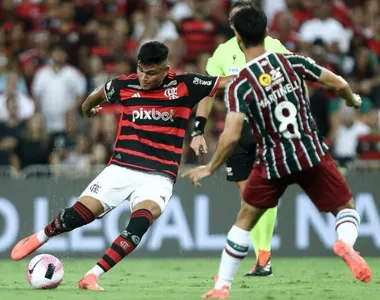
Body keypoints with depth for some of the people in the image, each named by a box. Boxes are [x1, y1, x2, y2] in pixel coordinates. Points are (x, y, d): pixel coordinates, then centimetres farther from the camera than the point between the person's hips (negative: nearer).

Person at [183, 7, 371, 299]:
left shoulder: (239, 86, -11)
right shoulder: (292, 61, -4)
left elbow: (232, 136, -18)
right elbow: (339, 83, -2)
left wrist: (210, 168, -3)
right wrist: (353, 100, 21)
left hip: (273, 162, -1)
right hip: (312, 153, 1)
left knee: (245, 219, 19)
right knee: (346, 207, 14)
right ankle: (345, 242, -21)